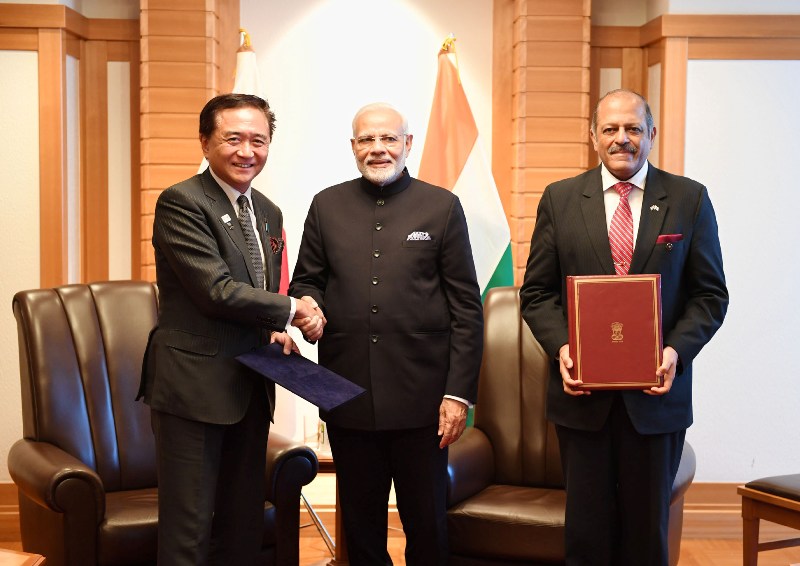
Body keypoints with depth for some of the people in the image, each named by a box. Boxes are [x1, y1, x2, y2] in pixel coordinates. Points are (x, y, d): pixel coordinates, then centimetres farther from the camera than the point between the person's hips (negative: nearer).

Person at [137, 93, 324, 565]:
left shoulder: (269, 213, 15)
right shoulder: (181, 203, -11)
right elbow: (217, 291, -18)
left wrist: (274, 332, 1)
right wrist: (290, 310, -9)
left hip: (251, 389, 8)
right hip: (194, 385, -8)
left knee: (244, 526, 13)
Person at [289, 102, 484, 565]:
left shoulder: (442, 206, 2)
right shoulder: (327, 205, 9)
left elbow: (466, 308, -1)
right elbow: (306, 281, 14)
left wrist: (459, 392, -7)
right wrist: (308, 305, -11)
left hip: (421, 398, -2)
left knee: (427, 523, 8)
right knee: (361, 526, 13)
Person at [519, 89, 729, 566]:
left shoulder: (690, 199, 1)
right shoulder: (560, 199, 4)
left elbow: (710, 294, 1)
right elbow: (537, 291, 5)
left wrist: (677, 350, -14)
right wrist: (560, 346, -12)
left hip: (657, 390, 0)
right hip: (582, 389, 1)